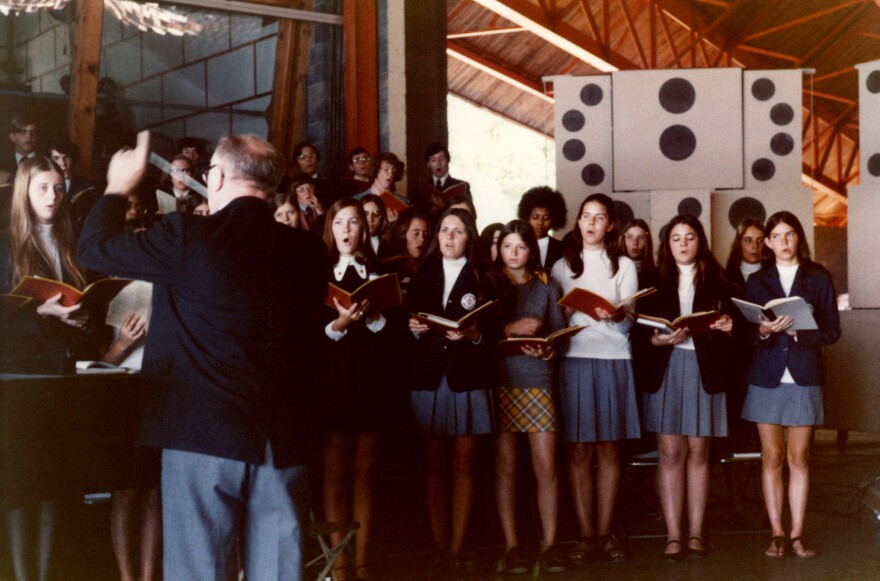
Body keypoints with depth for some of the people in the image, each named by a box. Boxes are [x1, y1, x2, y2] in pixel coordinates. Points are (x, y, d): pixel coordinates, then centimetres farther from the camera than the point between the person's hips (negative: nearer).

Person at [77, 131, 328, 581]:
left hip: (201, 435, -4)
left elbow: (93, 248, 3)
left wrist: (119, 185, 19)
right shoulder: (307, 250, 1)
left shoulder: (187, 238, -10)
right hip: (284, 439, 4)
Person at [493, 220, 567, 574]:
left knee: (546, 466, -3)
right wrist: (509, 330, -14)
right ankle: (511, 545, 5)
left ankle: (550, 543, 5)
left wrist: (546, 348, -13)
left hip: (538, 380, 1)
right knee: (505, 467, 0)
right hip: (501, 381, -1)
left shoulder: (547, 287, 13)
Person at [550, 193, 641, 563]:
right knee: (579, 451, -2)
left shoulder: (624, 266, 11)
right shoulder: (562, 266, 14)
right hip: (574, 359, 0)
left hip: (613, 359, 0)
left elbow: (627, 322, 0)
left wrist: (614, 316, -21)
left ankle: (604, 533, 7)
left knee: (609, 450, 2)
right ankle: (586, 536, 1)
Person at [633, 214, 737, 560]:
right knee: (670, 452, -3)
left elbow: (730, 321, 6)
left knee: (698, 452, 4)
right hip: (665, 368, -1)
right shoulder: (655, 281, 6)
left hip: (703, 367, 1)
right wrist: (656, 340, -19)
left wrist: (728, 325, -16)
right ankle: (673, 535, 0)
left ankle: (696, 533, 10)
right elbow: (640, 328, 0)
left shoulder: (715, 280, 9)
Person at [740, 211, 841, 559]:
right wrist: (764, 331, -17)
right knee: (771, 457, 3)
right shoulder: (757, 281, 8)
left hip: (804, 377, -1)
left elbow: (832, 331, -1)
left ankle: (796, 535, 7)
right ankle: (776, 533, 9)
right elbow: (748, 334, 4)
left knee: (799, 458, 2)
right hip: (767, 377, 1)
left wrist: (798, 331, -16)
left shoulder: (818, 278, 4)